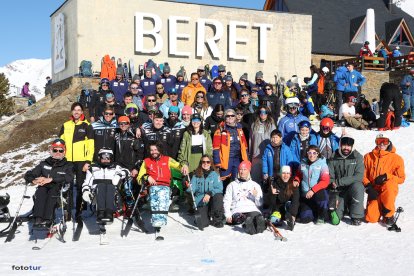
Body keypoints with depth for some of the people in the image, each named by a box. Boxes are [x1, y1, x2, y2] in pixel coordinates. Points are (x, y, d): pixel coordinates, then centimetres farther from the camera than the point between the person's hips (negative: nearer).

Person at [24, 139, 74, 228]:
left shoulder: (68, 165, 14)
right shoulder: (44, 164, 22)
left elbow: (69, 178, -8)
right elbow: (28, 175, 17)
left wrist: (51, 179, -18)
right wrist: (34, 180, -8)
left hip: (59, 191, -2)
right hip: (44, 189, 2)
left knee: (54, 189, -34)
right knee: (41, 190, -31)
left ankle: (47, 220, -49)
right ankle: (38, 219, -46)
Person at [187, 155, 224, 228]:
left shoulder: (214, 174, 2)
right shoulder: (196, 175, 5)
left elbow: (219, 188, -9)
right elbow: (192, 189, -2)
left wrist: (210, 193, -26)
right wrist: (188, 187, -25)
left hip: (213, 201, 1)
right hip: (201, 202, -1)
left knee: (218, 196, -34)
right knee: (205, 224, -22)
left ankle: (217, 219, -12)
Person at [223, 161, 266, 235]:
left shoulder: (255, 185, 26)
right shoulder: (232, 185, 23)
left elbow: (260, 204, 20)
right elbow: (226, 202, 14)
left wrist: (256, 196, -1)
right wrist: (228, 215, -3)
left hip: (253, 210, 1)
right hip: (237, 211, -1)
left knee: (258, 217, -37)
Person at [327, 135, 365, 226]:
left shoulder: (357, 157, -4)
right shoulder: (333, 159, -2)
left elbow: (359, 177, -14)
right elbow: (330, 178, -3)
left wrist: (339, 182, -20)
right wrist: (334, 197, -13)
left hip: (354, 187, 0)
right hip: (339, 191, 0)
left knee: (357, 187, -36)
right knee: (335, 220, -16)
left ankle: (356, 217, -17)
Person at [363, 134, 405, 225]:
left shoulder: (397, 158, 0)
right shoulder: (368, 157, 5)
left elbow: (401, 178, 0)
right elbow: (363, 175, 7)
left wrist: (386, 176, -16)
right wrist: (368, 186, -12)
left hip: (389, 190, -1)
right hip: (374, 191, 1)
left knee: (389, 185, -39)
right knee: (371, 218, -18)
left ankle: (388, 213, -13)